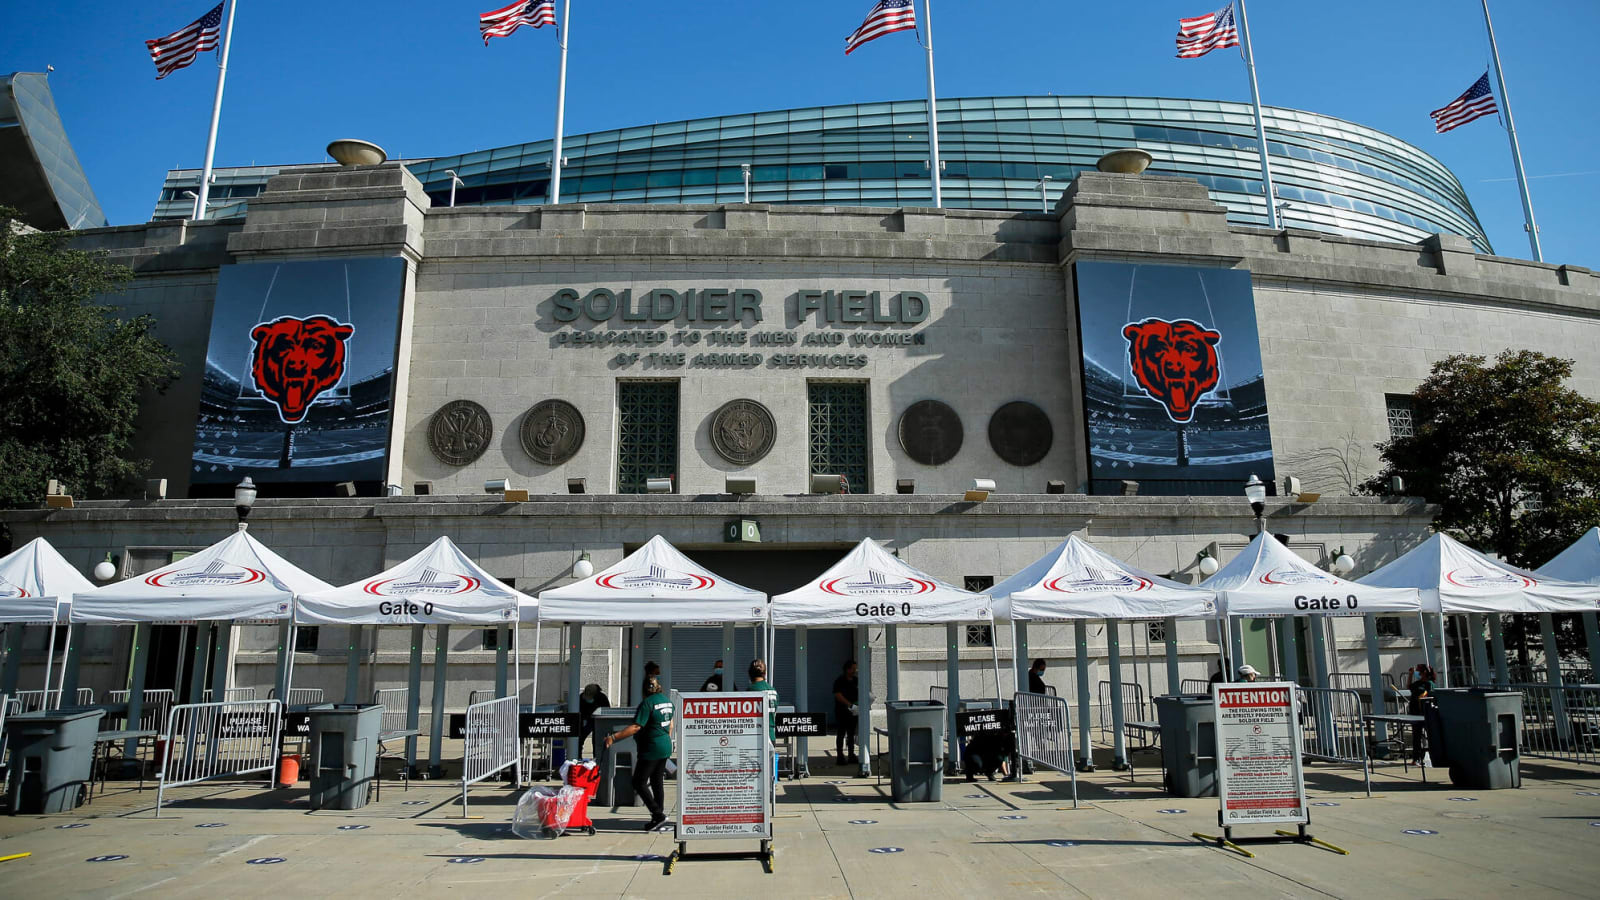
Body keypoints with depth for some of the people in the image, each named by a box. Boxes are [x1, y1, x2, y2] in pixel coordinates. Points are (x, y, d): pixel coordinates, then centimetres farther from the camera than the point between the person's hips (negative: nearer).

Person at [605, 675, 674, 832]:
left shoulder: (647, 702, -16)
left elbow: (636, 727, -24)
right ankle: (658, 817, 18)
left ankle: (658, 815, -5)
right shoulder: (667, 700, 8)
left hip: (651, 749, -9)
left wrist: (613, 738, -24)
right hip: (665, 748, 9)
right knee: (657, 782, 15)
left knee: (639, 783, -1)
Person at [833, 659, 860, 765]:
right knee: (841, 733, -2)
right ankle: (840, 755, 3)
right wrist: (850, 705, -25)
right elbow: (838, 695, -18)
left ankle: (851, 755, 17)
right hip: (842, 712, -6)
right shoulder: (839, 681, -10)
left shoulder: (856, 681, 10)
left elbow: (859, 693, 16)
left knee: (851, 733, 11)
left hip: (853, 712, 6)